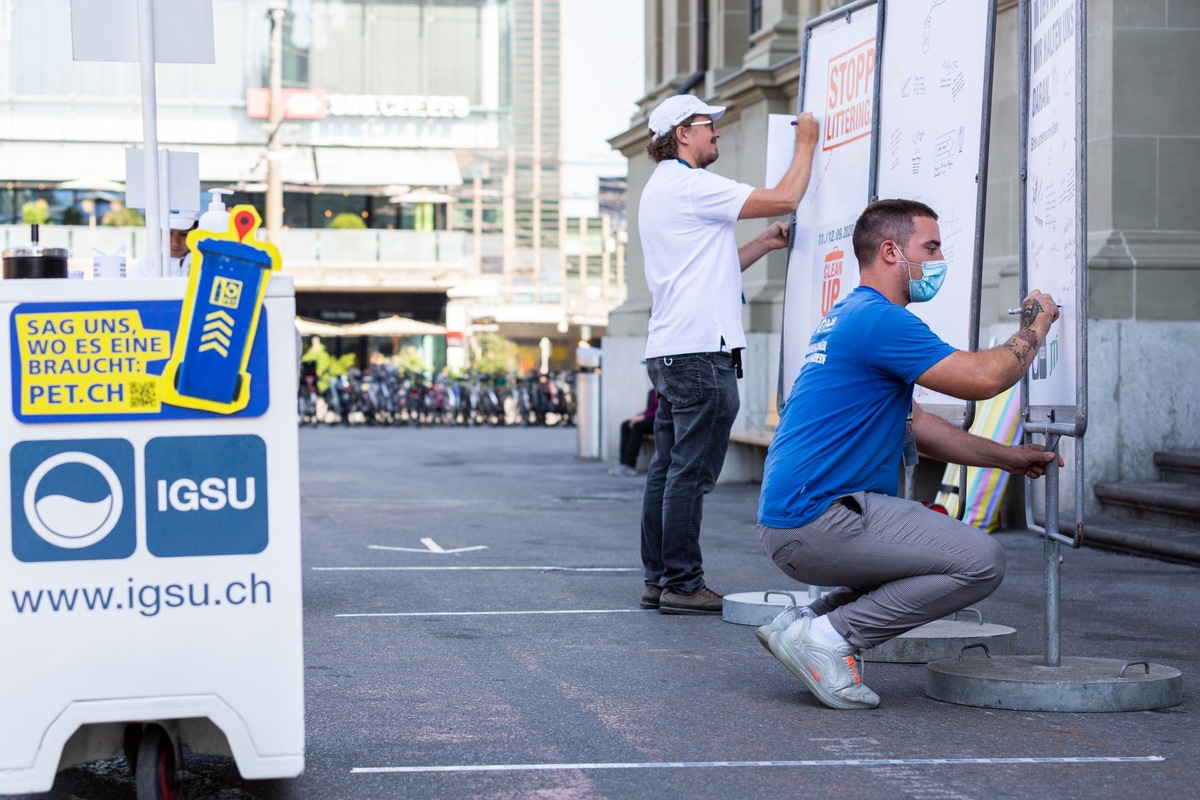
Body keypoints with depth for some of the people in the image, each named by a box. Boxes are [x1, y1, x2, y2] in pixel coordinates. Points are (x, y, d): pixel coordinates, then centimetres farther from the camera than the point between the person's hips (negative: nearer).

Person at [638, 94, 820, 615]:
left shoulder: (661, 190, 23)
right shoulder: (688, 185, -10)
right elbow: (785, 199, -12)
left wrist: (765, 244, 20)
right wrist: (805, 143, 3)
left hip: (669, 351, 11)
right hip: (701, 350, -11)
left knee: (668, 469, 10)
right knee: (691, 472, -8)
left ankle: (657, 579, 12)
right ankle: (682, 584, -7)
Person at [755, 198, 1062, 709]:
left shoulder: (850, 316, 21)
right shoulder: (880, 320, -13)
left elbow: (912, 426, 26)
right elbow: (983, 378, -16)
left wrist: (1007, 457, 23)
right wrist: (1034, 326, 3)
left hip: (792, 520, 11)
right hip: (818, 521, -10)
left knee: (942, 537, 24)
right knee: (981, 561, -12)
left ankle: (805, 621, 12)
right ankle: (826, 637, -10)